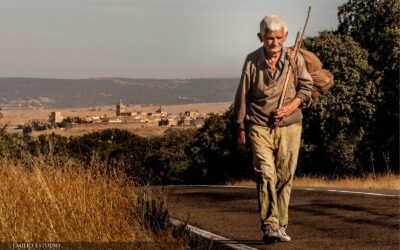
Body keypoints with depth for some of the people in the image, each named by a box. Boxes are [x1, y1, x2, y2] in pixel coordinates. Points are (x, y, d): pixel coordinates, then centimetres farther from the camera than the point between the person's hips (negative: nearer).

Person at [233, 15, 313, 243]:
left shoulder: (296, 59, -1)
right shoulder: (252, 61, -2)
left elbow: (306, 87, 8)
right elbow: (242, 96, 6)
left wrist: (291, 106, -10)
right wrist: (241, 128, 8)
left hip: (289, 126, 2)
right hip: (260, 127, -1)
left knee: (285, 177, 4)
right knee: (266, 174, -16)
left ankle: (280, 226, 13)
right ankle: (270, 226, -18)